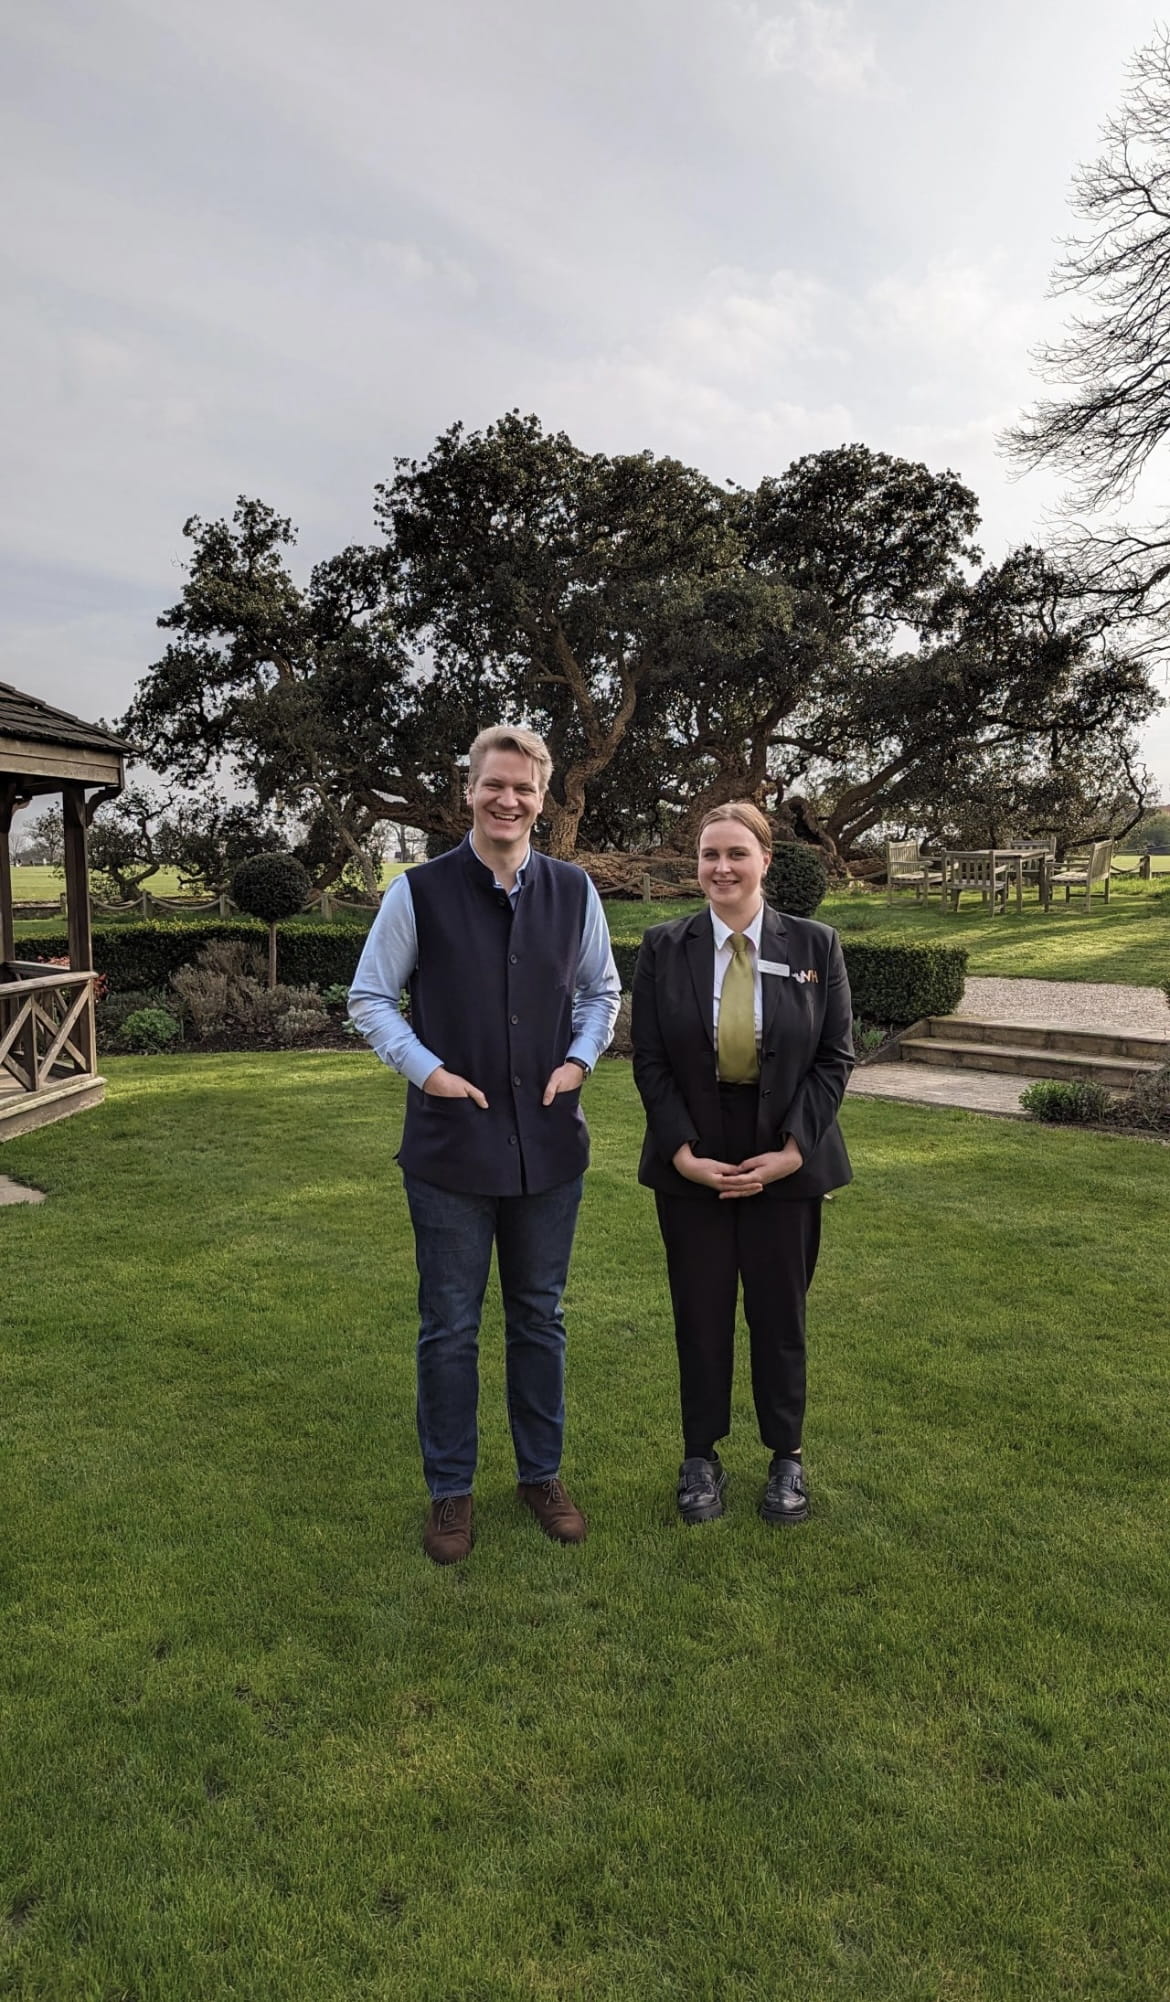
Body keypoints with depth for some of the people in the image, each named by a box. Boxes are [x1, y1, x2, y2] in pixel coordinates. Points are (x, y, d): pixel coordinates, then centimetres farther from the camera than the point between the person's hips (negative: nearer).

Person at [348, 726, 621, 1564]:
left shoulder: (575, 891, 2)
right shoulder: (419, 891, -6)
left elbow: (602, 991, 15)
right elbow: (370, 998, 1)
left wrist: (581, 1058, -1)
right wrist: (427, 1070, -10)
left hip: (549, 1144, 3)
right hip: (451, 1146, -2)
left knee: (540, 1320, 16)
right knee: (450, 1330, 10)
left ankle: (542, 1473, 35)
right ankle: (450, 1490, 29)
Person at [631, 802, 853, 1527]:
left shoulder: (815, 945, -3)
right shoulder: (664, 947, -2)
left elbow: (835, 1058, -3)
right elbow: (650, 1061, -3)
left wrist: (793, 1149, -11)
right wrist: (683, 1152, -12)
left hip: (787, 1160, 0)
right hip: (691, 1161, 0)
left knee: (780, 1313, 12)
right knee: (701, 1314, 10)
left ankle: (787, 1457, 32)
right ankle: (702, 1456, 29)